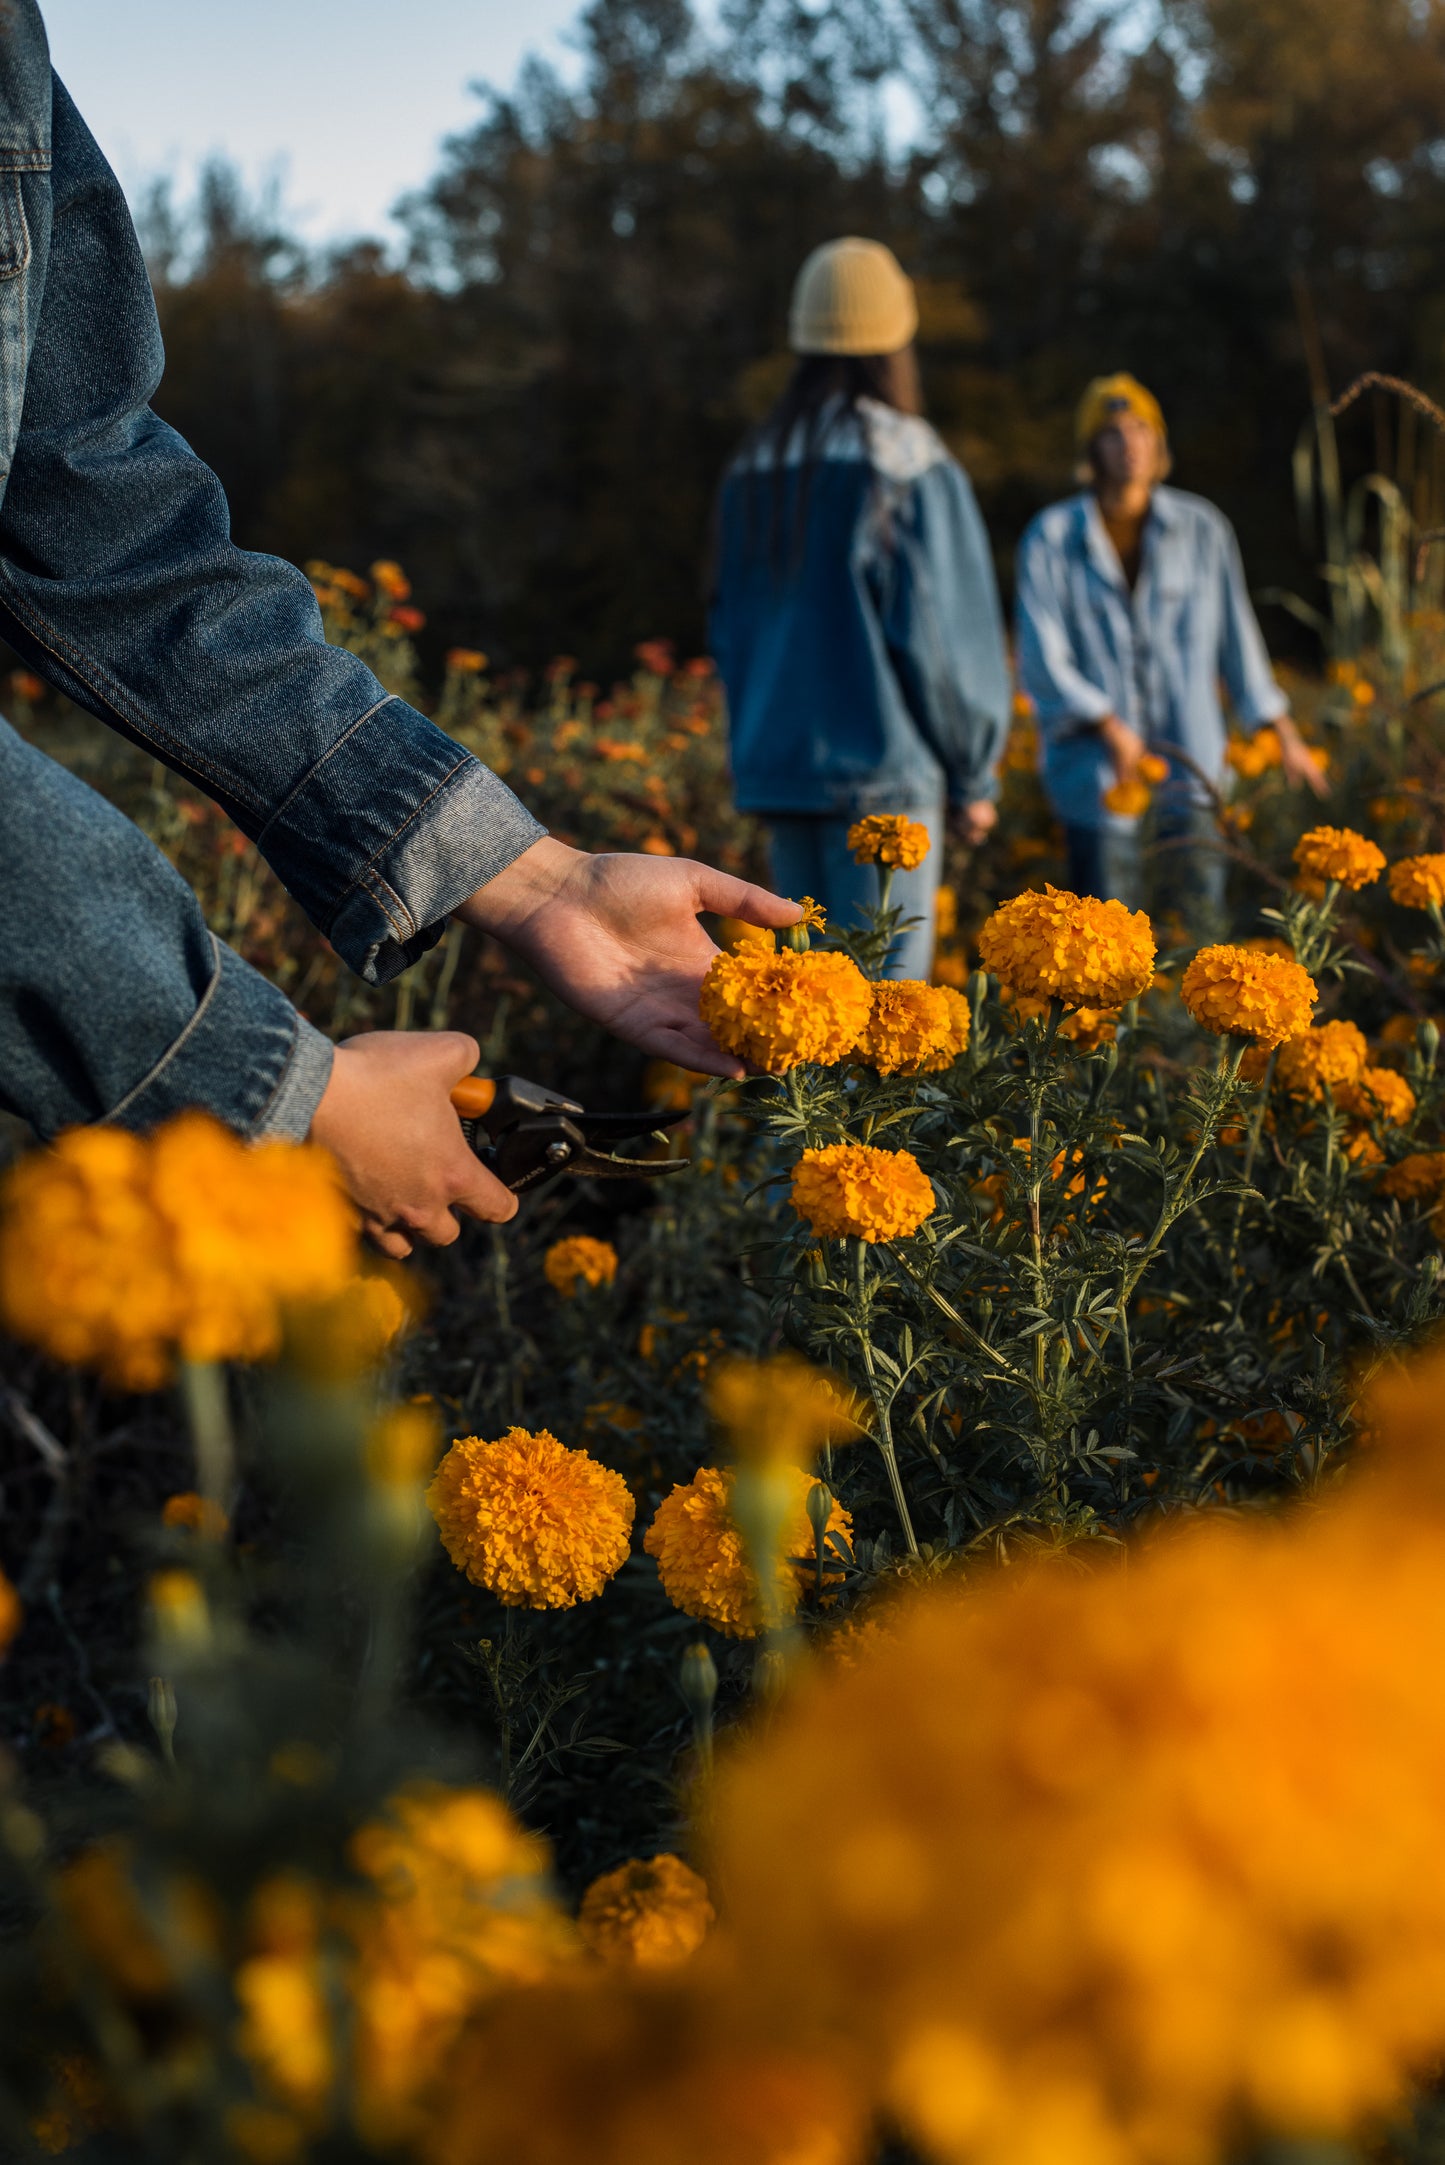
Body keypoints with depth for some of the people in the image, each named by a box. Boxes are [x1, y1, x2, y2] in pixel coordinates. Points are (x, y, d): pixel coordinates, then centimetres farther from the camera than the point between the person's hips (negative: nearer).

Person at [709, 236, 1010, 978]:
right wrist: (975, 775, 2)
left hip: (776, 767, 6)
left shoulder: (754, 470, 9)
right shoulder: (911, 469, -9)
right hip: (884, 770, -6)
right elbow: (945, 634, -9)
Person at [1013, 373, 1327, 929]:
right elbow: (1039, 662, -8)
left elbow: (1236, 638, 13)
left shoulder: (1203, 529, 3)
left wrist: (1285, 736, 14)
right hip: (1095, 769, -2)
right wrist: (1113, 730, -19)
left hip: (1188, 761, 2)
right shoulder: (1051, 537, -3)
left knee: (1202, 923, -3)